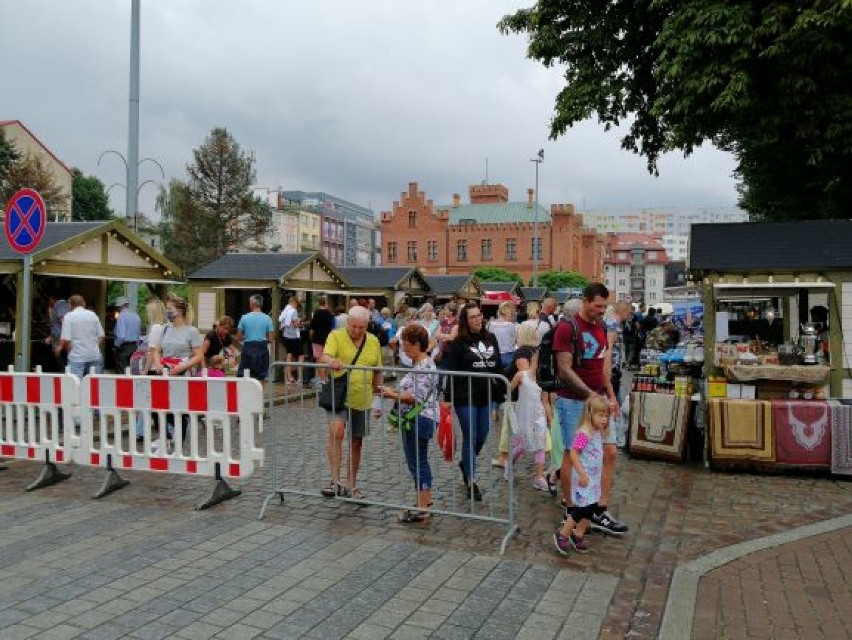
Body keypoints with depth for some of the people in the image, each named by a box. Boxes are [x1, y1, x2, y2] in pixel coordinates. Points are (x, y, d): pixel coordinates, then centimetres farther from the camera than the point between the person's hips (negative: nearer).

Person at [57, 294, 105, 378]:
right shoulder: (93, 315, 7)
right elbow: (101, 336, 7)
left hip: (77, 357, -4)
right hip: (94, 356, 4)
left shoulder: (69, 316, -4)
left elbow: (66, 339, -11)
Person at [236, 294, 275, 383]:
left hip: (248, 349, 0)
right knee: (261, 378, 8)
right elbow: (271, 339, -2)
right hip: (262, 349, 1)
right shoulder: (267, 318, -2)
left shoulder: (244, 318, -2)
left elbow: (238, 338, 1)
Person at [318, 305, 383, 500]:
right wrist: (332, 362, -43)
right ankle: (335, 481, -18)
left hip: (361, 400, 4)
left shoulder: (374, 342, 7)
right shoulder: (336, 336, -5)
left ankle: (351, 485, 25)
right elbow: (325, 356, -21)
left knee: (356, 443, 11)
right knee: (336, 431, -25)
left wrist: (377, 389, 10)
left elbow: (377, 371, 14)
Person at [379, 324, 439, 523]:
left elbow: (417, 397, -23)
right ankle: (425, 502, 29)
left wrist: (393, 395, -13)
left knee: (417, 462, -4)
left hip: (420, 420, -11)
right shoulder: (420, 364, 14)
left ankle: (421, 509, 4)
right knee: (419, 461, 17)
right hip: (416, 419, 11)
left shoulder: (424, 367, -18)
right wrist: (396, 391, 9)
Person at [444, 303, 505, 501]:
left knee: (482, 437, 13)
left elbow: (498, 367, 12)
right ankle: (471, 481, 9)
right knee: (470, 437, -1)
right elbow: (453, 371, -9)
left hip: (485, 396, 5)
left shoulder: (490, 338, 9)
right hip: (465, 397, -5)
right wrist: (450, 396, -14)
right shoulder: (458, 343, -6)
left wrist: (501, 391, 8)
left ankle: (465, 463, 40)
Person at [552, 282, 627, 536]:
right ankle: (571, 513, 18)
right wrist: (590, 394, -20)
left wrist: (611, 395, 7)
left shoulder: (601, 326, 10)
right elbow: (564, 370, -17)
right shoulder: (567, 328, -14)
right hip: (573, 401, -7)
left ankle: (600, 513, 15)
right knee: (572, 455, 4)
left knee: (610, 453, 6)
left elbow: (603, 364, 15)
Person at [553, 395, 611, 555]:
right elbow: (573, 453, -24)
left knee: (591, 509, 13)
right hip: (584, 478, -9)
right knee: (582, 509, -7)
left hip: (594, 478, 9)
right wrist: (582, 474, -24)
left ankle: (577, 535, 28)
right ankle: (562, 535, 8)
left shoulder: (598, 433, 8)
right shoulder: (584, 433, -21)